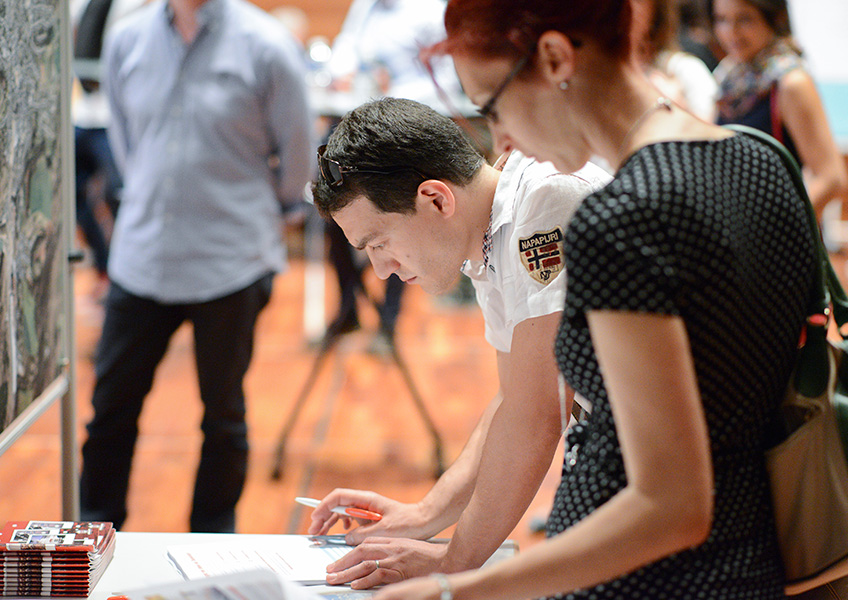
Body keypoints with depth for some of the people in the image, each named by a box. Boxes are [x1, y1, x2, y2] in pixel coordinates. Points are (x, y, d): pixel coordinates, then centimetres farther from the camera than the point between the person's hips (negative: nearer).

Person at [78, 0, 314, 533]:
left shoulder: (265, 46, -8)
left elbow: (297, 160, 1)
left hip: (230, 264, -3)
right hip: (140, 261, 3)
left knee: (223, 415, 10)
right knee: (111, 405, 8)